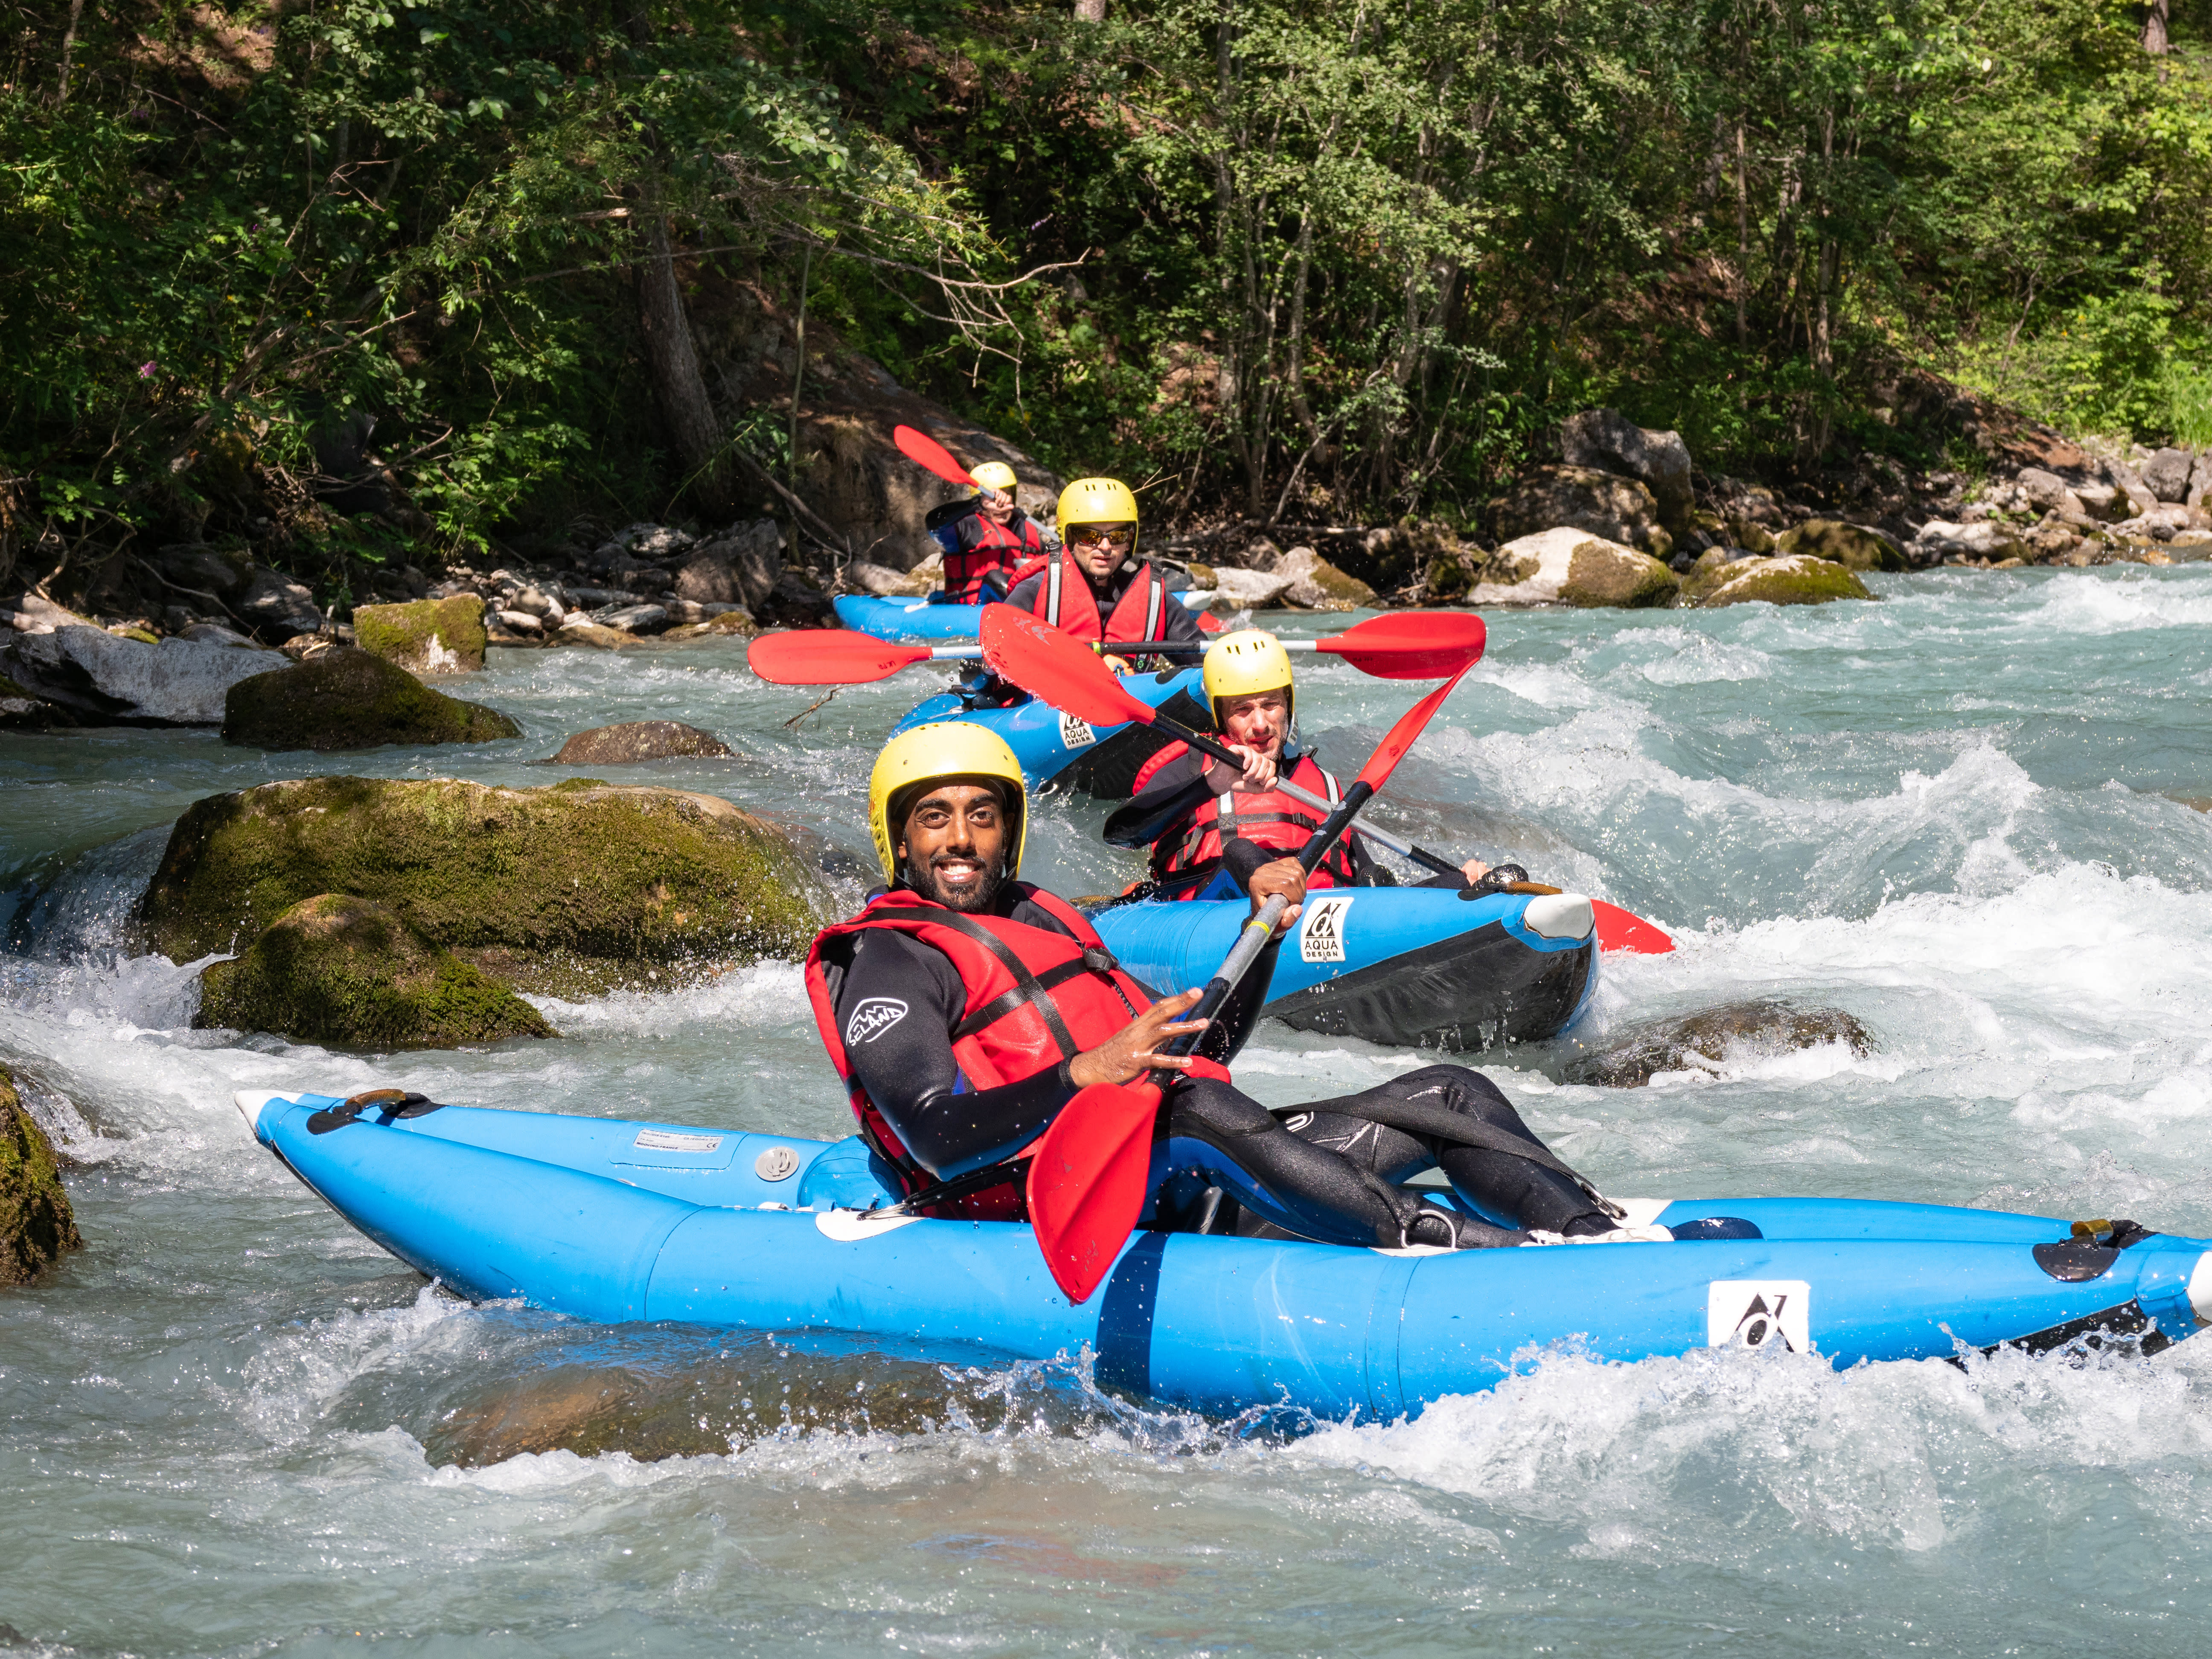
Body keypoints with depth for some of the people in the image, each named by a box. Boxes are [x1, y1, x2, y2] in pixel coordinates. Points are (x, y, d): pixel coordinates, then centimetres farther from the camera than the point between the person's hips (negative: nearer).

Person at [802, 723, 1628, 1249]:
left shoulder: (1045, 919, 27)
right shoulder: (889, 962, 1)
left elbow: (1198, 1049, 29)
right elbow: (936, 1141, -17)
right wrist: (1085, 1076, -31)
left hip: (1199, 1188, 9)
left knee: (1450, 1094, 2)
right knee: (1192, 1108, -40)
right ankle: (1466, 1249, -49)